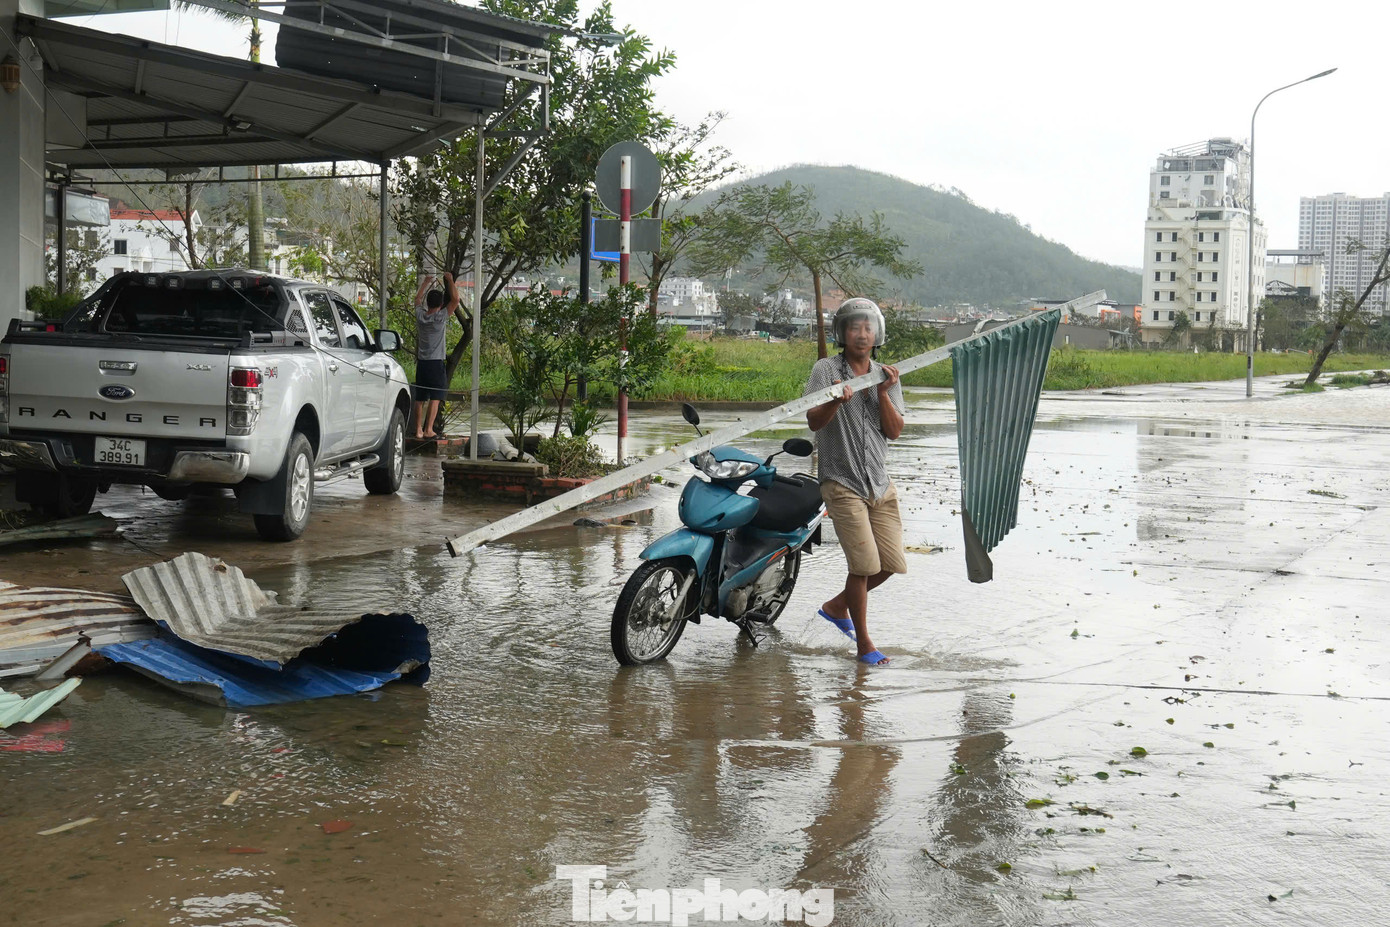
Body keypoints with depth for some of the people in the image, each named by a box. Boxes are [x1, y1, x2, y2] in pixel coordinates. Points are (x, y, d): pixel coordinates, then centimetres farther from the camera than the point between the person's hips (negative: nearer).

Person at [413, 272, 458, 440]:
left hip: (421, 363, 5)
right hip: (436, 363, -5)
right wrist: (450, 280, 0)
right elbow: (455, 299, -11)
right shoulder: (441, 317, -11)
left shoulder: (420, 315, 3)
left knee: (420, 399, 7)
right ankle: (428, 430, -9)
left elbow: (418, 297, 22)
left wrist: (426, 282, 33)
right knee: (435, 398, -3)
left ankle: (418, 430, 7)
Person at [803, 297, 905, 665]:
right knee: (864, 563, -11)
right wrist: (836, 401, -33)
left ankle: (837, 605, 28)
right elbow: (814, 421, -14)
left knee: (891, 563, 5)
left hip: (880, 483, 5)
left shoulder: (887, 375, 10)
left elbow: (894, 431, 1)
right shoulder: (826, 370, -2)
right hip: (842, 481, -5)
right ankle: (864, 642, 4)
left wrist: (883, 392, -13)